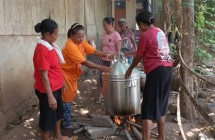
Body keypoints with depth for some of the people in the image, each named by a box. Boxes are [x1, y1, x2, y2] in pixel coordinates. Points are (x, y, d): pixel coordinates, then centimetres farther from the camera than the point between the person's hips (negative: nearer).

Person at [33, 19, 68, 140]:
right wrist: (50, 96, -23)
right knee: (47, 116, 7)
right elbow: (44, 76, -25)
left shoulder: (50, 46, 5)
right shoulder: (42, 50, -25)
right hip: (47, 90, -10)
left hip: (56, 87, 10)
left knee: (58, 112, 24)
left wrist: (61, 82, 21)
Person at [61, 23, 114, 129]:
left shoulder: (81, 42, -3)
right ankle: (67, 123, 11)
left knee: (71, 94, 17)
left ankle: (66, 118, 32)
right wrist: (100, 68, -33)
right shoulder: (70, 46, -29)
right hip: (65, 73, -9)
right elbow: (84, 62, -32)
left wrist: (107, 56, -21)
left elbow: (94, 51, -7)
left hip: (72, 72, 9)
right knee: (67, 97, -1)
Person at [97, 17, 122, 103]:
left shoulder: (116, 35, -13)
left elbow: (118, 50, -14)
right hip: (103, 60, 6)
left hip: (112, 60, -6)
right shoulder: (104, 35, 7)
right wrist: (100, 57, 14)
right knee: (100, 77, 5)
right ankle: (100, 95, 20)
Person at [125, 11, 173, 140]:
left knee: (148, 108, -3)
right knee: (161, 105, 18)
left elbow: (139, 57, 3)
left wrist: (130, 70, 20)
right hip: (168, 69, 8)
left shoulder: (145, 35, -6)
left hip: (157, 71, -8)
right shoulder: (160, 32, 17)